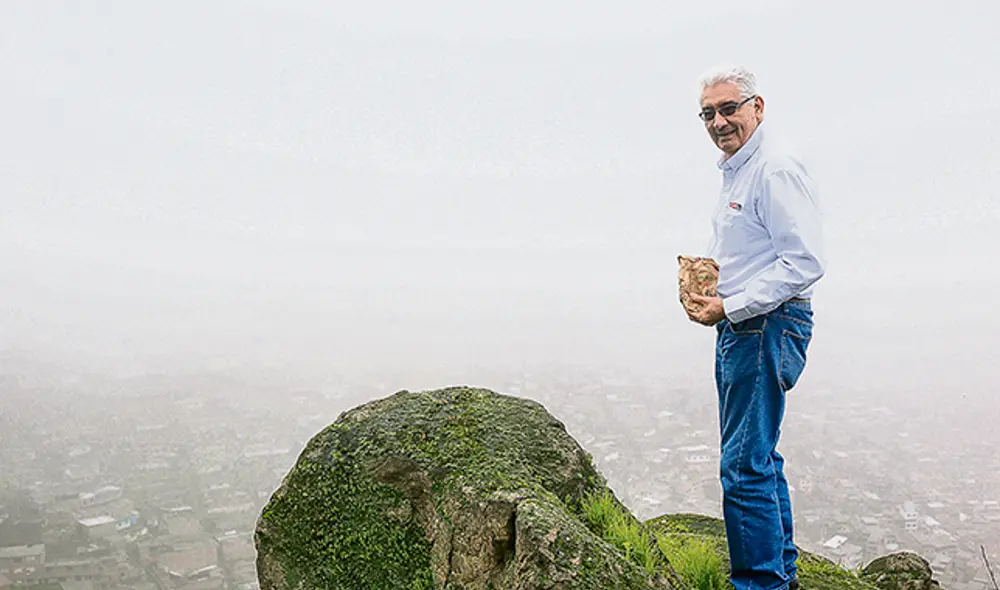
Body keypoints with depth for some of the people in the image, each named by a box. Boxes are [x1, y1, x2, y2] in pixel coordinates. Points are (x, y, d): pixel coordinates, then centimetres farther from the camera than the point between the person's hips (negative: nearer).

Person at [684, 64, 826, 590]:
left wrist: (731, 306, -21)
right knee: (759, 458, 19)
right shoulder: (736, 170, 17)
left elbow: (804, 262, -22)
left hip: (767, 327, -11)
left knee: (745, 466, -8)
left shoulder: (776, 168, -14)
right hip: (740, 328, 11)